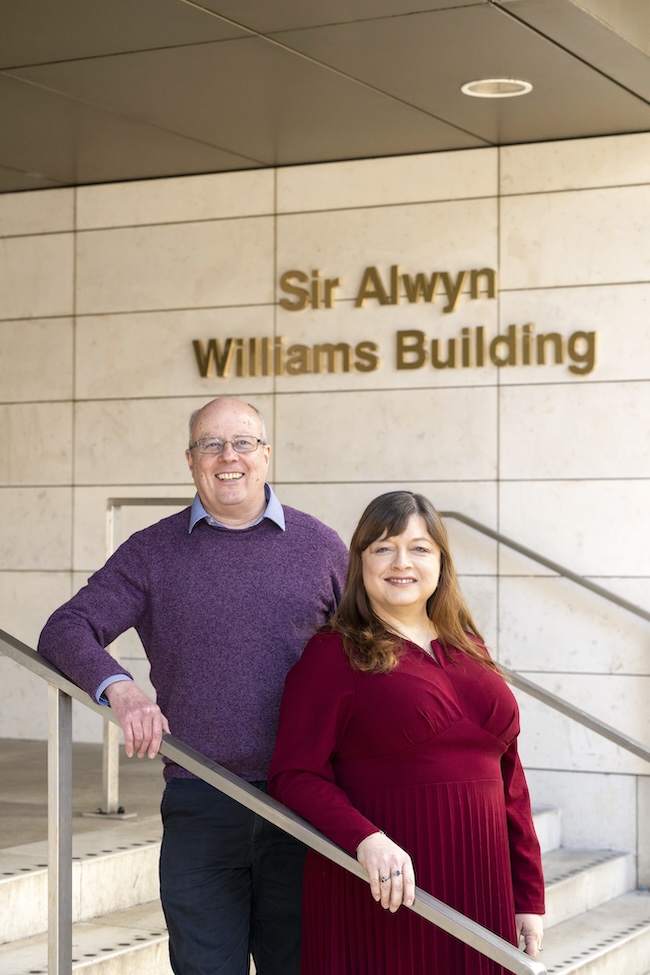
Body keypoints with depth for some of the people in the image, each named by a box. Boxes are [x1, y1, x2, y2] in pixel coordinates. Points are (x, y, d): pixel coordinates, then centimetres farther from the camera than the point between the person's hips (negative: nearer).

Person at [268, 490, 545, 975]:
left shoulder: (469, 648, 13)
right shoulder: (334, 653, -3)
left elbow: (508, 777, 14)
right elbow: (295, 775, -11)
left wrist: (529, 897, 11)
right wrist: (365, 839, -27)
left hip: (479, 888, 5)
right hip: (380, 895, -5)